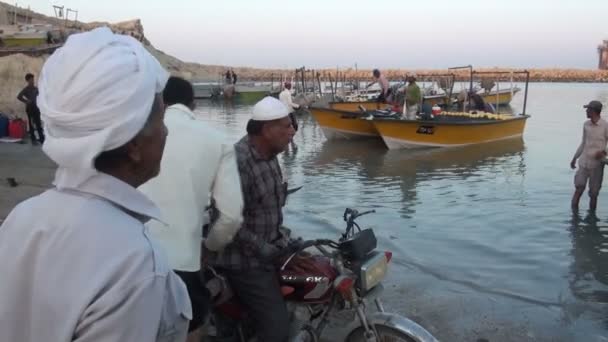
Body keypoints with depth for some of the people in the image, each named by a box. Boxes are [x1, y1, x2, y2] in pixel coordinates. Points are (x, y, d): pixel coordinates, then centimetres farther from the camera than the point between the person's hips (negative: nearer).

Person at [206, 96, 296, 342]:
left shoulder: (269, 156, 7)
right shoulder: (237, 162, -24)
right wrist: (272, 254, -19)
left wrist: (283, 241, 7)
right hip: (246, 260, -9)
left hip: (268, 248, 9)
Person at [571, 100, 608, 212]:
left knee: (593, 194, 4)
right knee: (578, 190, -3)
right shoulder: (586, 125, 7)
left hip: (597, 165, -3)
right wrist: (574, 158, 19)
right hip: (583, 163, 3)